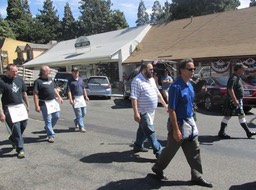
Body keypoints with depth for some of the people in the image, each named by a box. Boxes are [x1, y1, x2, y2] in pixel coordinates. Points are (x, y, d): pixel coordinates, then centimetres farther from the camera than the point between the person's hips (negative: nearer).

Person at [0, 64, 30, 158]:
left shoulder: (19, 80, 9)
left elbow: (24, 93, 19)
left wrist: (27, 105, 19)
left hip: (20, 106, 6)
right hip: (9, 108, -6)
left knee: (24, 125, 11)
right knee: (16, 128, -4)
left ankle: (13, 138, 40)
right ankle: (20, 149, 7)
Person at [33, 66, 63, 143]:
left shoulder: (50, 79, 12)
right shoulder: (38, 81, -12)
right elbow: (35, 94, -16)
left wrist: (59, 97, 15)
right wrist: (37, 105, -20)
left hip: (53, 102, 8)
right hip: (45, 103, -7)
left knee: (56, 116, 14)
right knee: (48, 120, 0)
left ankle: (48, 128, 38)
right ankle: (51, 136, 12)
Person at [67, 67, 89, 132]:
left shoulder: (81, 79, 12)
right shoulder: (70, 81, -6)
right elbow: (69, 91, -11)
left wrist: (86, 96, 14)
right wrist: (70, 99, -19)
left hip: (81, 98, 6)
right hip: (75, 99, -6)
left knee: (83, 113, 10)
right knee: (79, 114, -5)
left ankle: (76, 120, 35)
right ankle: (81, 127, 2)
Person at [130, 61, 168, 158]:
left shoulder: (151, 79, 12)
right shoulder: (137, 81, -16)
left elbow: (157, 93, 20)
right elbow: (133, 98, -21)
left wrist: (164, 104, 19)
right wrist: (136, 113, -26)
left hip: (151, 111, 9)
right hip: (143, 112, -9)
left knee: (143, 129, 20)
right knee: (150, 132, -3)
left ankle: (138, 146, 35)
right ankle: (158, 151, 3)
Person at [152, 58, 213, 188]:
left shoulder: (189, 85, 6)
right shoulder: (176, 87, -21)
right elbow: (171, 110, -22)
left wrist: (191, 121, 18)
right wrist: (176, 129, -22)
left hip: (190, 121, 8)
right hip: (178, 122, -8)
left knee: (194, 150, 12)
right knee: (171, 149, 9)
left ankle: (196, 177, 26)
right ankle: (157, 168, 32)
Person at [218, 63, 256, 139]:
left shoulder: (237, 77, 14)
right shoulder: (233, 78, -18)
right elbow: (230, 90, -28)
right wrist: (235, 100, -30)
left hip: (238, 100, 10)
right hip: (233, 101, -10)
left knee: (241, 115, 14)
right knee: (227, 116, -2)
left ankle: (248, 132, 22)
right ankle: (221, 133, 7)